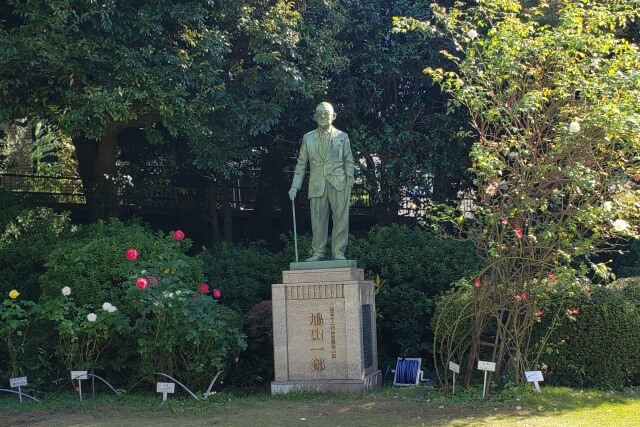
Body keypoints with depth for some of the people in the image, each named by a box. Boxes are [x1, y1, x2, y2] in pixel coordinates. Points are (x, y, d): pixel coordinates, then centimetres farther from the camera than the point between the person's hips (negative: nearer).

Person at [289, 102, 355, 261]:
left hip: (338, 184, -1)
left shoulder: (342, 137, 11)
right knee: (318, 219, 1)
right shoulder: (308, 138, 13)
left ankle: (338, 252, 0)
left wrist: (349, 183, -1)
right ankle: (318, 253, 7)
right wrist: (295, 186, 3)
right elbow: (301, 164, 12)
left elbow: (349, 161, 10)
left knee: (340, 218, -5)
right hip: (317, 184, 1)